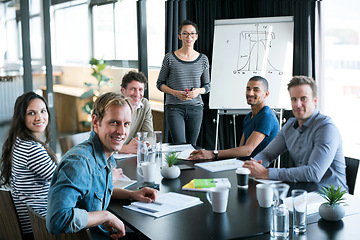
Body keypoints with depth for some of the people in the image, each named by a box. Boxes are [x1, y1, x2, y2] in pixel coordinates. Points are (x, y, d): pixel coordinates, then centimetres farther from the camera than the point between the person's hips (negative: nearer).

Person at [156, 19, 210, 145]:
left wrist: (198, 91, -9)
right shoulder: (170, 58, 0)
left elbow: (207, 86, 14)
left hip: (196, 107, 3)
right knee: (180, 146, -12)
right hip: (174, 107, -3)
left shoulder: (203, 59, 8)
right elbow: (160, 84, 5)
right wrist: (175, 93, -13)